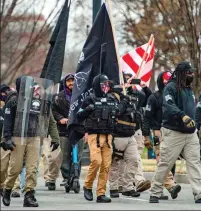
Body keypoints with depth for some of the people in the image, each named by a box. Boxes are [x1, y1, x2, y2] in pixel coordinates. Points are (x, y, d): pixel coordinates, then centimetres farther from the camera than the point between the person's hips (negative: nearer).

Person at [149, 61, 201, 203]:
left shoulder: (189, 89, 17)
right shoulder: (171, 87, -9)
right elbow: (169, 106, -26)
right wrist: (182, 116, -40)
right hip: (173, 132, -7)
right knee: (165, 164, -1)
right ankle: (155, 193, 11)